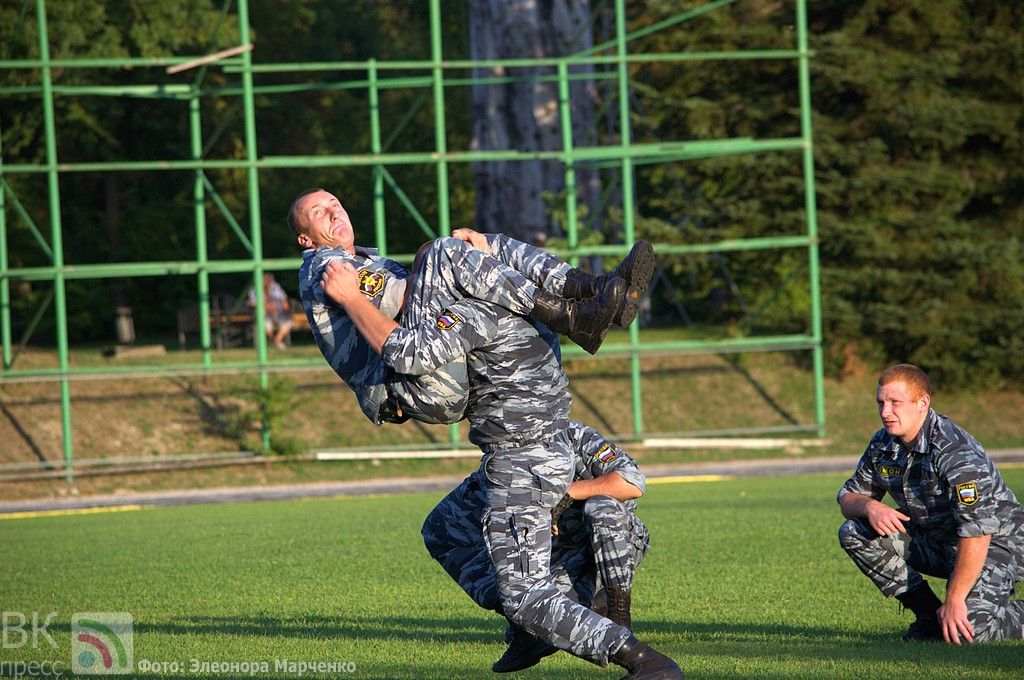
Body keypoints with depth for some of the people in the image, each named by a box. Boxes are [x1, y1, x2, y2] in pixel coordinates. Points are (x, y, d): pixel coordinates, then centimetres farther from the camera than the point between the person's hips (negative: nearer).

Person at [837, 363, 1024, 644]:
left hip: (993, 542, -8)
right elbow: (848, 497, 7)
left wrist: (954, 600, -31)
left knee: (968, 628, -30)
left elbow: (977, 532, -31)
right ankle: (928, 613, -2)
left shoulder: (955, 451, -27)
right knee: (853, 533, -11)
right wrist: (869, 506, -19)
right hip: (932, 539, 8)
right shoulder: (882, 445, -2)